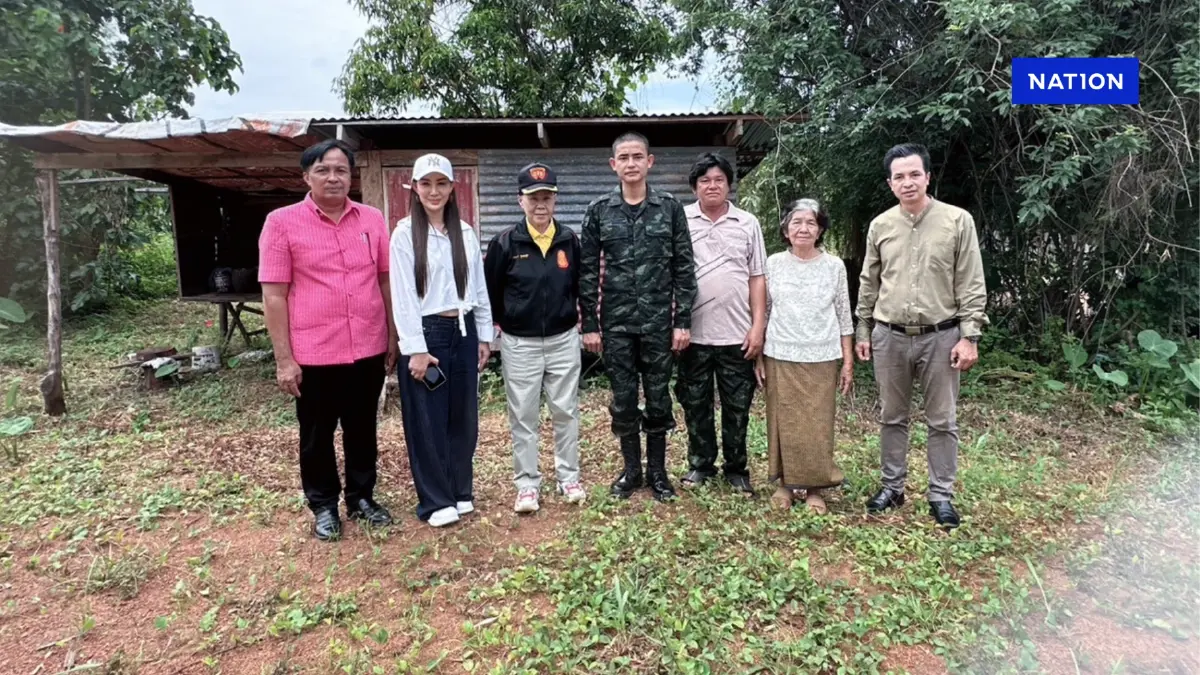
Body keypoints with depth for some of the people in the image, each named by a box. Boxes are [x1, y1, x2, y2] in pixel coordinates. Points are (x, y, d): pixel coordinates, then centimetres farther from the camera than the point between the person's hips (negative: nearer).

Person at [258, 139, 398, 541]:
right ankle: (323, 506, 31)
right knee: (317, 435, 13)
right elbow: (273, 295, -7)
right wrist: (284, 359, -9)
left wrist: (393, 337, 8)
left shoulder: (373, 220, 4)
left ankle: (361, 498, 34)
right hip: (313, 354, -3)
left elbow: (386, 281, 10)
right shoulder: (282, 222, -6)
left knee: (362, 430, 16)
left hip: (368, 349, 3)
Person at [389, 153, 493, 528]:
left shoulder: (465, 232, 8)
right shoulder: (405, 234, -5)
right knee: (428, 421, 3)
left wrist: (484, 335, 9)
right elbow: (403, 295, -9)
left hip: (463, 331, 5)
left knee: (464, 416, 11)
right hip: (426, 332, -4)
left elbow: (479, 287, 11)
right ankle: (436, 501, 16)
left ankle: (461, 491, 26)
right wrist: (416, 349, -14)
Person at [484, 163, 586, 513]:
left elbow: (581, 286, 10)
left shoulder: (569, 240, 0)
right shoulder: (504, 243, -7)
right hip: (519, 343, -2)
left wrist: (576, 318, 4)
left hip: (563, 340, 2)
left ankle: (568, 477, 26)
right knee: (523, 417, 7)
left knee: (566, 412, 11)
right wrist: (505, 323, 5)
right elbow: (490, 291, 0)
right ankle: (527, 484, 19)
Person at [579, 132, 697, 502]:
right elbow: (588, 271, 2)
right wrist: (589, 324, -2)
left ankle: (657, 470, 24)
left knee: (658, 398, 8)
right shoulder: (598, 211, 2)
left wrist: (683, 321, -4)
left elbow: (684, 268, 0)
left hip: (659, 322, 0)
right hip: (616, 323, 1)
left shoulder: (670, 208, 1)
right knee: (623, 399, 9)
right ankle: (631, 469, 25)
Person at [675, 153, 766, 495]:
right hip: (693, 333, 0)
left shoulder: (748, 223, 5)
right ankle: (700, 463, 27)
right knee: (695, 404, 11)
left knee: (737, 406, 10)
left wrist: (758, 327, -1)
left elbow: (757, 278, 6)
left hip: (737, 334, 1)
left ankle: (737, 468, 25)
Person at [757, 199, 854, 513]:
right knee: (784, 423, 6)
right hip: (780, 357, 0)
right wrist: (757, 356, 2)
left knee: (818, 425, 4)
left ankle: (815, 488, 17)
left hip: (822, 359, 0)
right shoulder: (773, 264, 2)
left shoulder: (834, 266, 2)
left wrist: (848, 361, 2)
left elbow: (844, 317, 5)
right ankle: (785, 482, 20)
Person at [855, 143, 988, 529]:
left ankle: (941, 495, 20)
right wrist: (863, 331, 9)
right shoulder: (880, 225, 4)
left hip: (940, 336, -2)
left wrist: (969, 337, -9)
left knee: (942, 421, 7)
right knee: (892, 417, 12)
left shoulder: (958, 221, -4)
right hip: (890, 336, 3)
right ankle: (892, 487, 26)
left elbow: (972, 285, -4)